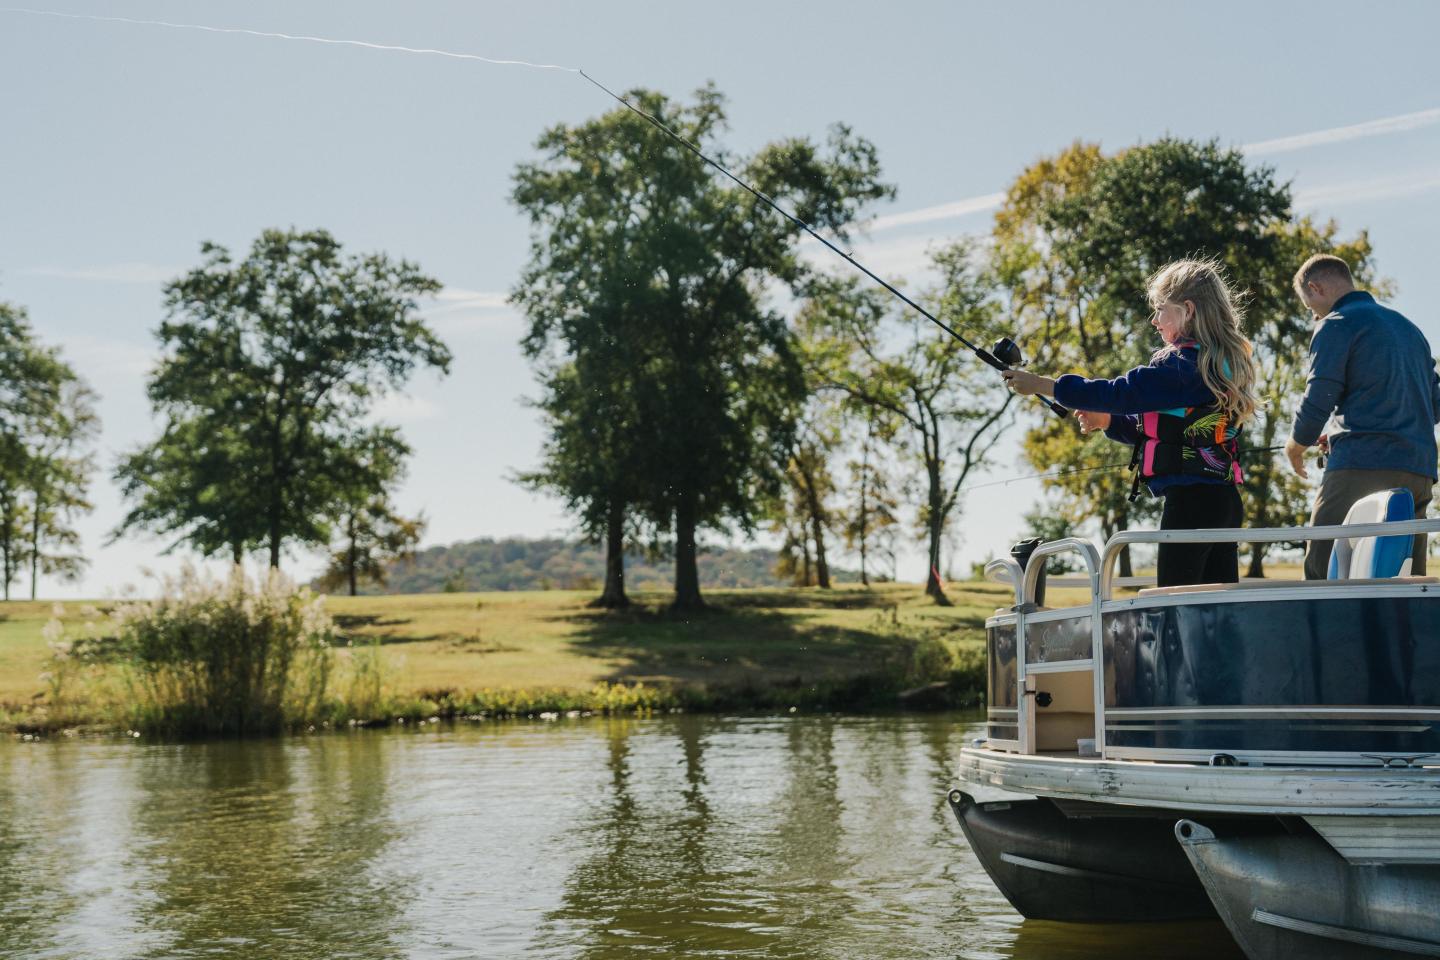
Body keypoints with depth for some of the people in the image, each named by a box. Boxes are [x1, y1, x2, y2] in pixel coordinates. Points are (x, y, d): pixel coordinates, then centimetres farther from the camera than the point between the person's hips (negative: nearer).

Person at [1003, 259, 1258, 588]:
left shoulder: (1184, 365, -13)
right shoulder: (1220, 363, 16)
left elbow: (1120, 392, -14)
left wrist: (1040, 384, -8)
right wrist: (1106, 420, 14)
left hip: (1190, 499, -10)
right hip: (1223, 500, 10)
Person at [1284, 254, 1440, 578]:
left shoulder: (1336, 324, 0)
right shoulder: (1410, 328, 23)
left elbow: (1318, 400, -6)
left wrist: (1295, 446, 13)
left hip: (1362, 466, -8)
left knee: (1322, 576, -8)